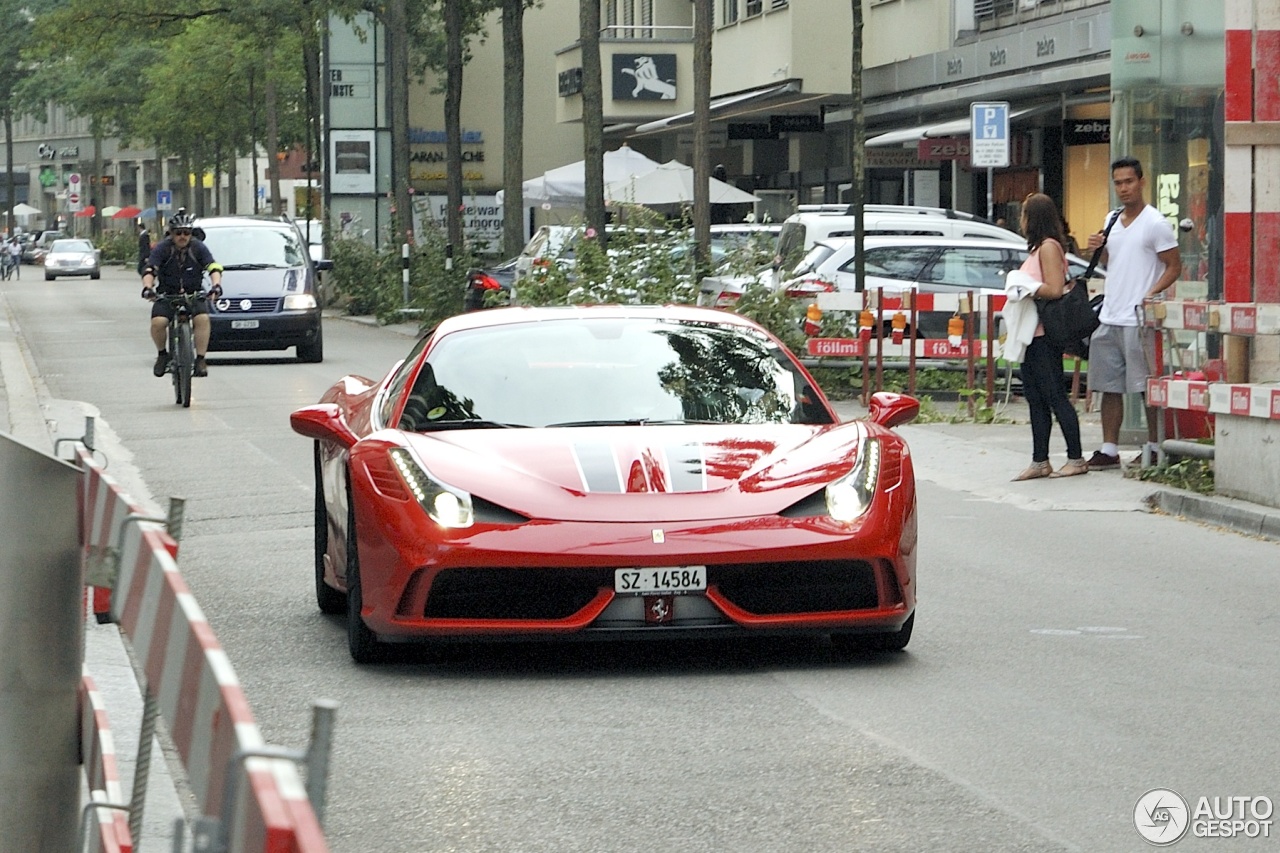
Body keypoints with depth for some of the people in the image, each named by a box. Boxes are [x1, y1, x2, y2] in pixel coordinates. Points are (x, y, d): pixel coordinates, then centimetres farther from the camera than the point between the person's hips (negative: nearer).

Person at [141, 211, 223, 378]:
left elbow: (214, 268, -13)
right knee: (158, 322, -26)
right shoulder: (162, 248, -8)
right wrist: (147, 288, -38)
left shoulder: (198, 248, -4)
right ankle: (162, 354, 2)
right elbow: (149, 270, -18)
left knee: (202, 318, -29)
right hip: (166, 295, 0)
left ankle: (200, 359, -20)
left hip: (194, 295, 0)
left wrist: (216, 285, -34)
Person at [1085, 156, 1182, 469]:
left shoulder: (1154, 223, -7)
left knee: (1148, 388, -1)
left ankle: (1154, 447, 6)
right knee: (1109, 387, 8)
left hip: (1139, 320, -7)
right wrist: (1098, 249, 5)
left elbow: (1174, 266, -8)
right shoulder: (1112, 220, 15)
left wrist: (1149, 296, -19)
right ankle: (1108, 450, 12)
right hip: (1109, 317, 7)